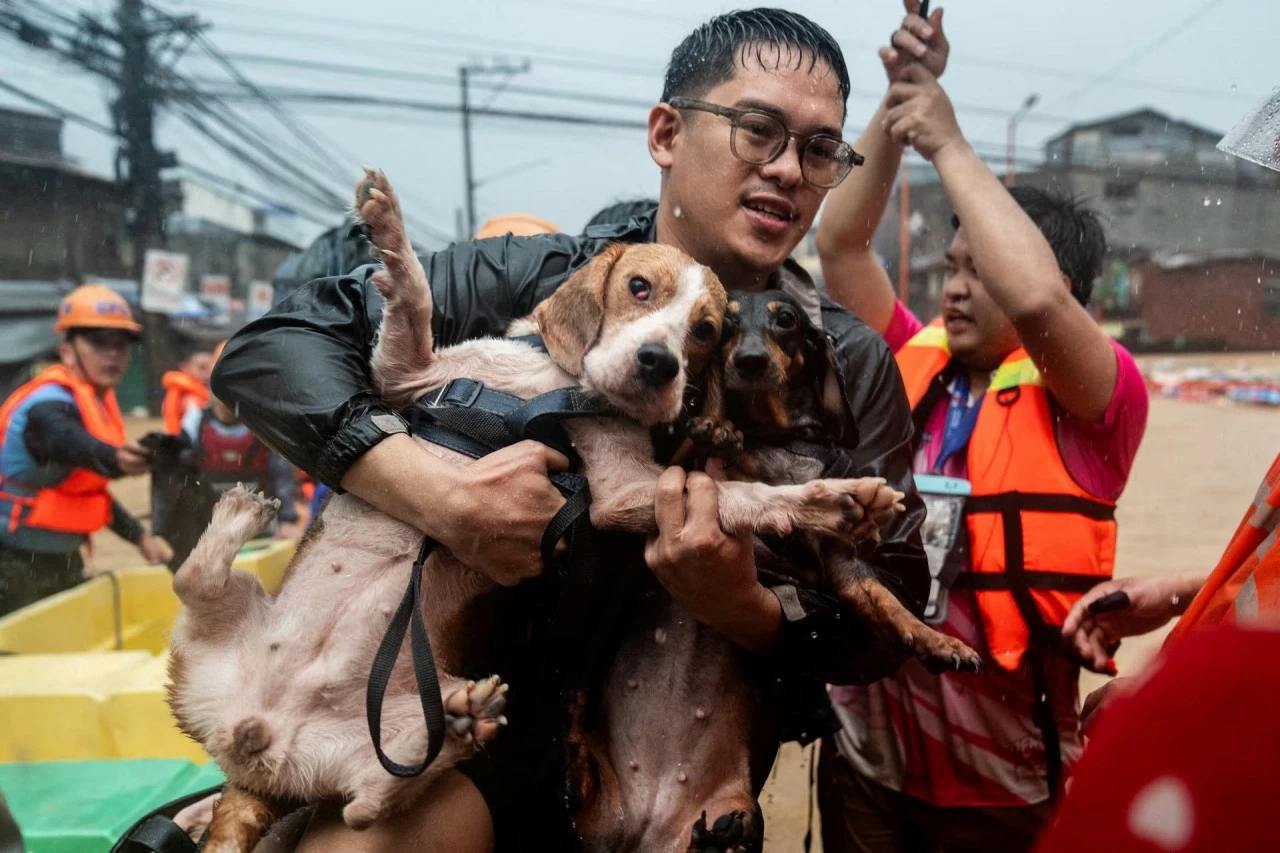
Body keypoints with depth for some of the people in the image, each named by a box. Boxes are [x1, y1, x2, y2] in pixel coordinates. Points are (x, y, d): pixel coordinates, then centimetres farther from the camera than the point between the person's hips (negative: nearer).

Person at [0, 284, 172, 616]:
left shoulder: (98, 402, 7)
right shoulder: (47, 406, -20)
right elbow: (69, 443, -45)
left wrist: (140, 537, 13)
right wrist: (114, 459, -66)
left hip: (64, 564, 9)